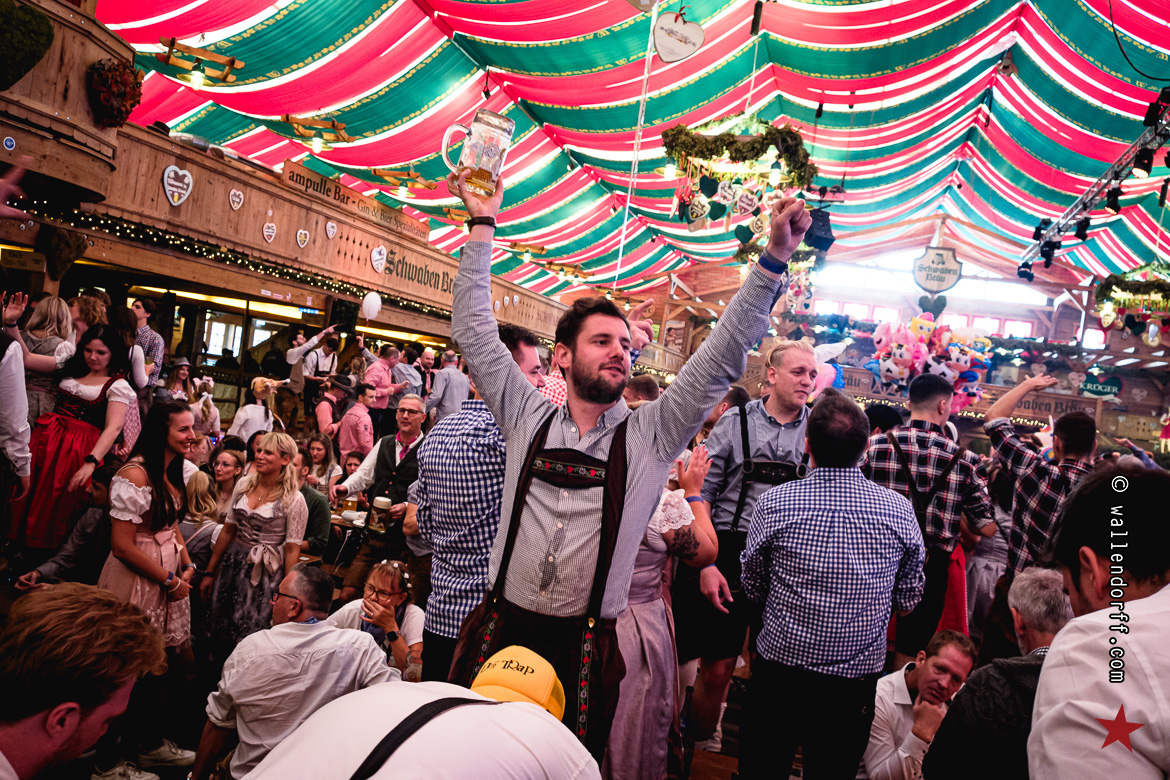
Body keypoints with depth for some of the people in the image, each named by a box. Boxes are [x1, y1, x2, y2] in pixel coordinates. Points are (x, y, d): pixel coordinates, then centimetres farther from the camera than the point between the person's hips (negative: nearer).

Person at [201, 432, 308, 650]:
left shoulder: (293, 500, -13)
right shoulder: (244, 485, 3)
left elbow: (292, 549, -11)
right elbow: (228, 530, 10)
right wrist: (210, 573, 12)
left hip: (266, 574, -5)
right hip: (234, 564, 5)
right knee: (221, 633, 12)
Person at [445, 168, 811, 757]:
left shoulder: (650, 436, 2)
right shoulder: (528, 417, 4)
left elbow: (721, 360, -4)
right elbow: (473, 329, 5)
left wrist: (775, 258, -9)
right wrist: (483, 225, 3)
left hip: (586, 650, 0)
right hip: (503, 632, 1)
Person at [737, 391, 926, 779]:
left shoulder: (774, 503, -14)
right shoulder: (899, 510, -10)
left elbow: (753, 590, -1)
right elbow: (909, 599, 3)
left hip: (779, 670, -1)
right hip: (858, 680, 2)